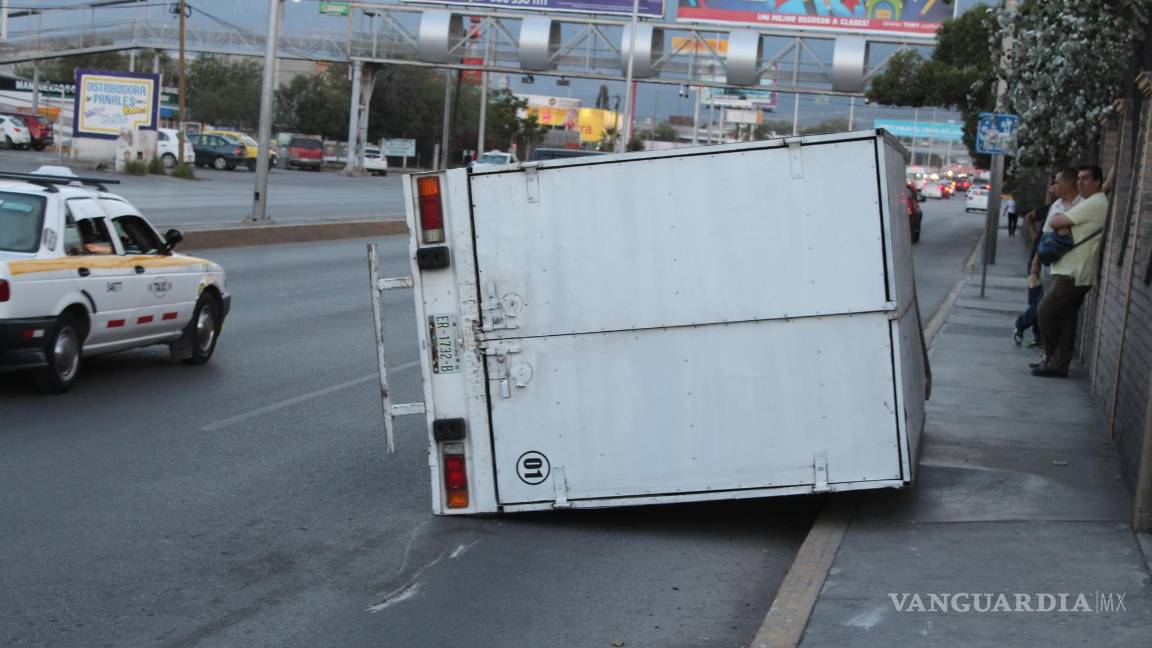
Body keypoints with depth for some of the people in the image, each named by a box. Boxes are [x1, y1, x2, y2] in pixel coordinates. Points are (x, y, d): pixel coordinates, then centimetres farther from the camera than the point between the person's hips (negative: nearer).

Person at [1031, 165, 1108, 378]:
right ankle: (1058, 365, 11)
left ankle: (1052, 358, 1)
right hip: (1073, 273, 10)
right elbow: (1064, 222, 19)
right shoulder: (1096, 204, 20)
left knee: (1045, 310, -8)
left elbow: (1055, 222, -16)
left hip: (1074, 275, -10)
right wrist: (1062, 227, -3)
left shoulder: (1093, 204, -15)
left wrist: (1055, 220, 6)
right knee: (1066, 319, 9)